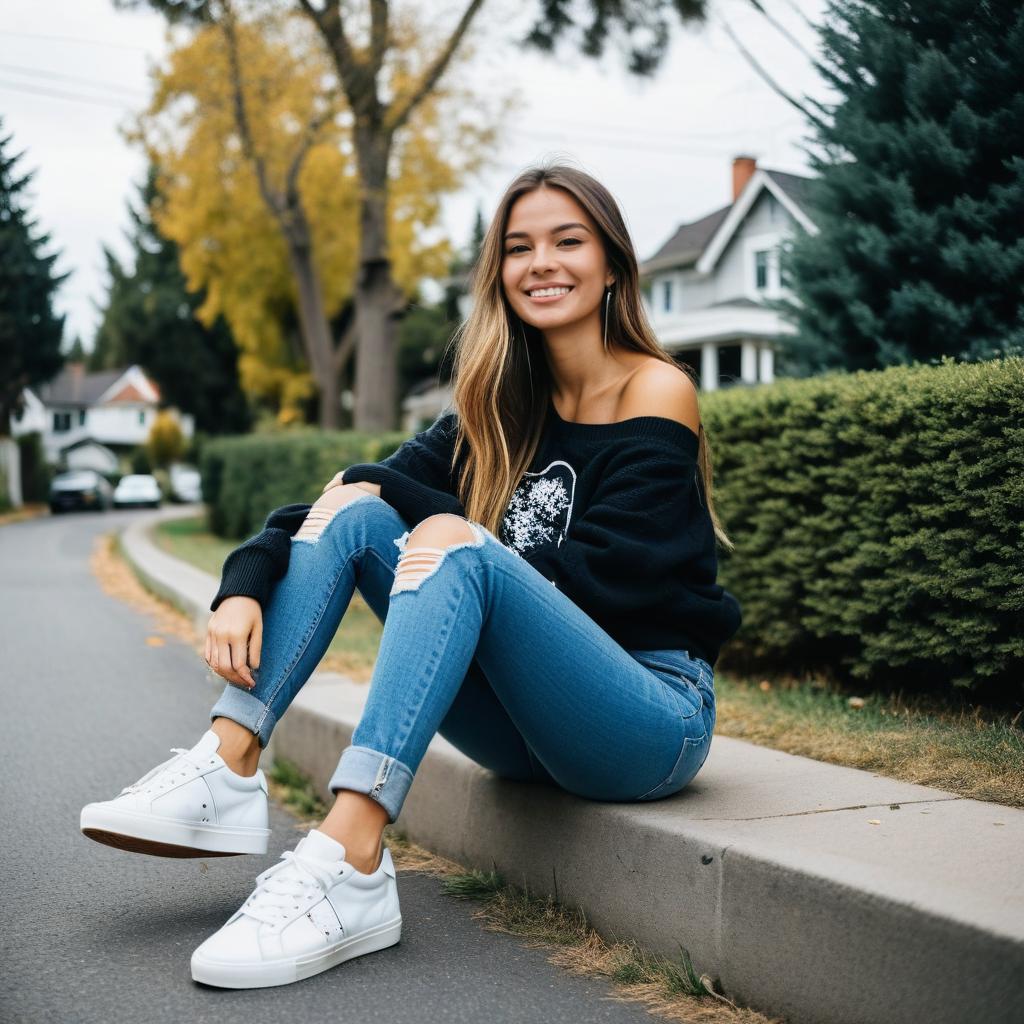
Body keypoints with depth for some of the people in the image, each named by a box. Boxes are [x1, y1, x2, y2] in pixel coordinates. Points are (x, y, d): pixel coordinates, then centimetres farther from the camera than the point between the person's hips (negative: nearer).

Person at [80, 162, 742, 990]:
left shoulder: (655, 391, -5)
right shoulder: (503, 407, 11)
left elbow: (603, 578, -15)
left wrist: (450, 538, -12)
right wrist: (247, 583, -15)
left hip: (654, 717, -5)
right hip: (533, 726, 6)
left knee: (451, 542, -30)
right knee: (355, 509, -8)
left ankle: (350, 862, -41)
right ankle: (228, 769, -20)